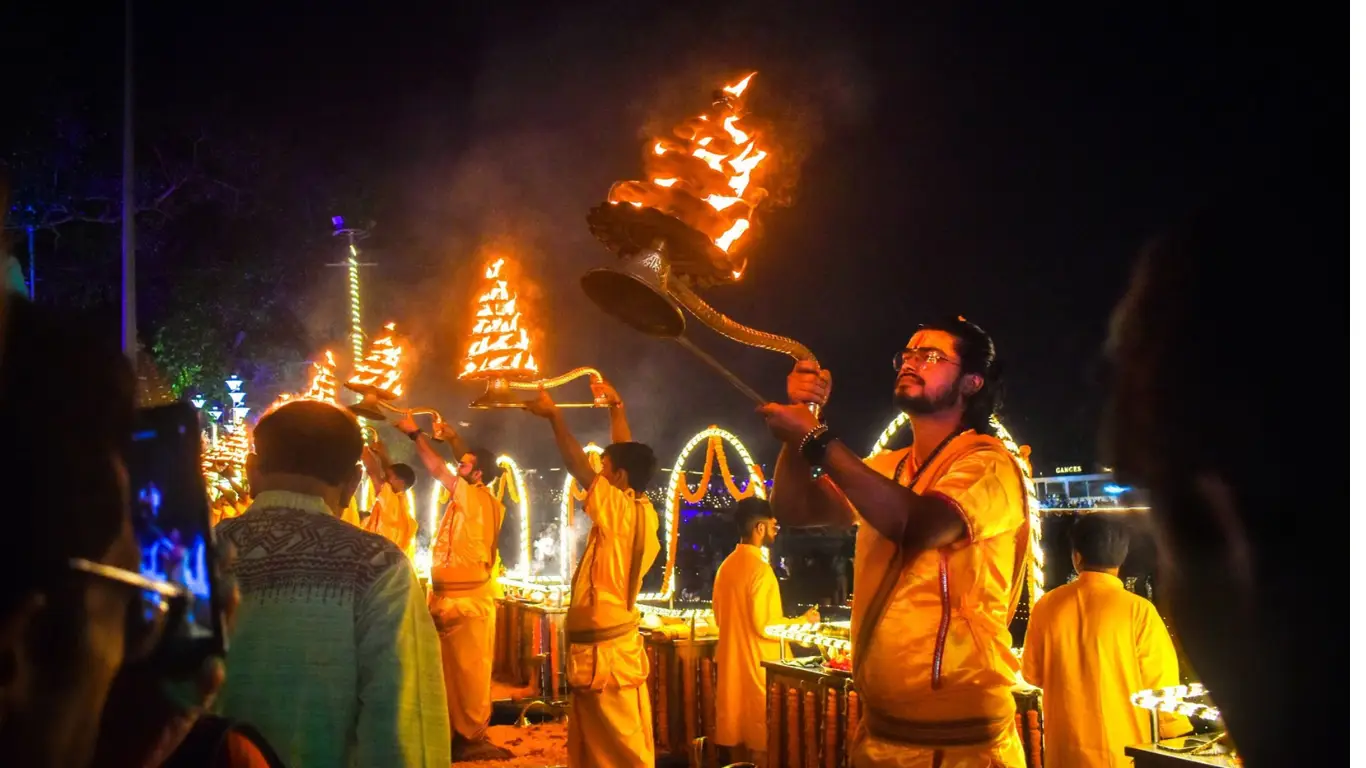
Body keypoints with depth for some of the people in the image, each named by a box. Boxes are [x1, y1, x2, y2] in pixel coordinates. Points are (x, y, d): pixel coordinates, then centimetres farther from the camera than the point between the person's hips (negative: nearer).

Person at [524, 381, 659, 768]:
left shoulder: (619, 509, -14)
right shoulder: (644, 513, 6)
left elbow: (577, 464, -15)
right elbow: (627, 456, 18)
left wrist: (554, 415, -6)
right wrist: (617, 409, 24)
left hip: (602, 652, -9)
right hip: (616, 644, 9)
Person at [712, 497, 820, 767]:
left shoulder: (726, 566, 8)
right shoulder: (760, 568, -18)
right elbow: (764, 625, -20)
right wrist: (803, 621, -7)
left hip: (732, 664, 8)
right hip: (757, 666, -8)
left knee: (737, 735, 15)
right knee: (760, 742, 1)